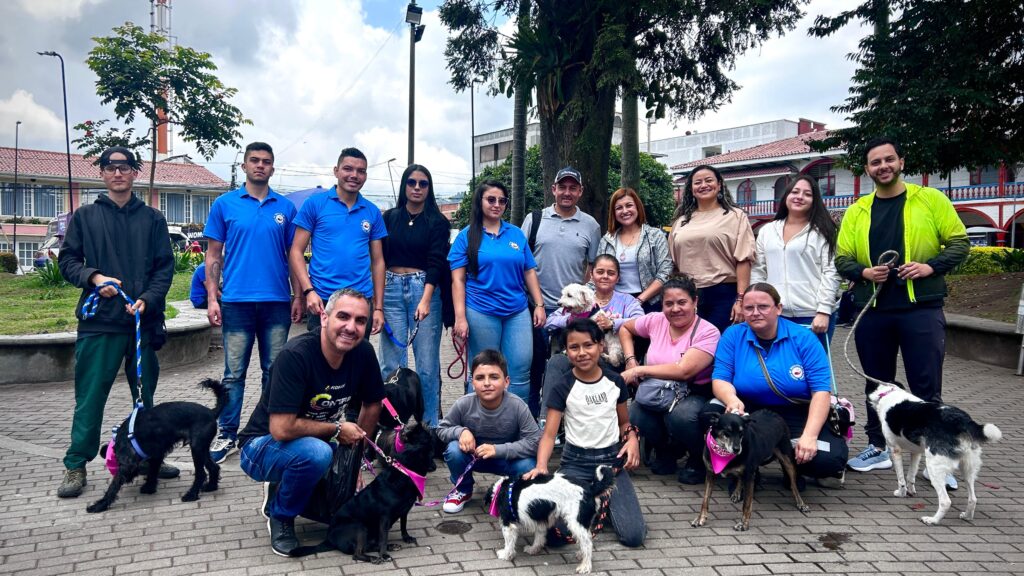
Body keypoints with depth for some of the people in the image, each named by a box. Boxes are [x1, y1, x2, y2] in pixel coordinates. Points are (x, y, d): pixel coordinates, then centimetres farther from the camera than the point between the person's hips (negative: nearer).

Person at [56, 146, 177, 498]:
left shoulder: (152, 218, 10)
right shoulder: (85, 216, 9)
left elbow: (165, 267, 5)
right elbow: (67, 261, 7)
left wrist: (147, 299, -10)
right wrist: (94, 277, -13)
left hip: (144, 321, 1)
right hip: (99, 323, -1)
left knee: (145, 395, 11)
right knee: (90, 397, 0)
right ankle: (76, 466, 11)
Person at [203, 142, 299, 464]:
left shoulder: (285, 208, 8)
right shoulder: (225, 204, 5)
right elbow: (213, 255, 4)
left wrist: (298, 297, 4)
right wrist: (212, 298, -3)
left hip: (277, 302, 2)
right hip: (237, 301, -1)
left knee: (274, 371, 8)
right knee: (234, 373, 2)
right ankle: (227, 436, 12)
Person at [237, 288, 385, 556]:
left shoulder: (363, 353, -12)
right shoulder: (295, 355, -29)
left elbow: (372, 404, 5)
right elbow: (281, 429, -32)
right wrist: (337, 430, -21)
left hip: (313, 444, 6)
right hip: (262, 445, -6)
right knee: (316, 452, -36)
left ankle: (283, 489, 18)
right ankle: (280, 516, -6)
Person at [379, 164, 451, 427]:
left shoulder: (438, 222, 4)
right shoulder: (390, 217, 11)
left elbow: (436, 262, -6)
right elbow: (379, 259, 12)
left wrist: (426, 300, -19)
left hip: (425, 289, -2)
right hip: (391, 289, 2)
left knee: (427, 364, -2)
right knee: (391, 362, 1)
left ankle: (430, 424, 8)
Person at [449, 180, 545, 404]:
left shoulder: (516, 234, 10)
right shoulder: (467, 236, 1)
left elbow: (529, 272, 13)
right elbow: (458, 280, -2)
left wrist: (539, 305, 6)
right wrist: (460, 317, -10)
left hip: (517, 311, 3)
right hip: (481, 312, -3)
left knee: (521, 369, -1)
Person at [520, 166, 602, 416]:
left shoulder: (590, 225, 7)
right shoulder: (535, 219, 5)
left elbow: (593, 267, 10)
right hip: (538, 306, 0)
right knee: (534, 364, 7)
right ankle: (531, 415, 19)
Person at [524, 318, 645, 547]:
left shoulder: (615, 382, 2)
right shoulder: (561, 389, -8)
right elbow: (549, 434, -12)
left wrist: (632, 438, -9)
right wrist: (541, 465, -30)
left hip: (612, 460, 2)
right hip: (576, 462, -2)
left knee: (634, 536, -14)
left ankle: (602, 499, 16)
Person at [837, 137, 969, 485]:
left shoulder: (930, 200, 2)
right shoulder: (857, 211, 8)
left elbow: (959, 243, 1)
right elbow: (842, 259, 7)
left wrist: (930, 266, -15)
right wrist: (863, 272, -12)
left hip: (921, 309, -3)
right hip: (871, 312, 3)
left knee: (927, 387, 0)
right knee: (877, 383, 13)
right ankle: (878, 448, 27)